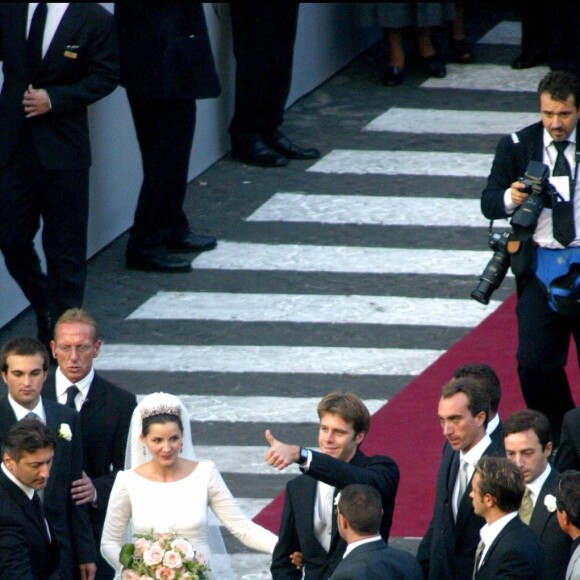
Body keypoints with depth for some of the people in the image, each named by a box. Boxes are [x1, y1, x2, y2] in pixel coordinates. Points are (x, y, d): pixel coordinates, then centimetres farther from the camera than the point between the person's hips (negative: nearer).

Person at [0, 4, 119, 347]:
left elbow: (106, 76, -6)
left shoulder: (94, 20, -8)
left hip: (62, 147, -3)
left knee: (64, 246, 4)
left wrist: (54, 98, -16)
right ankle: (45, 304, 30)